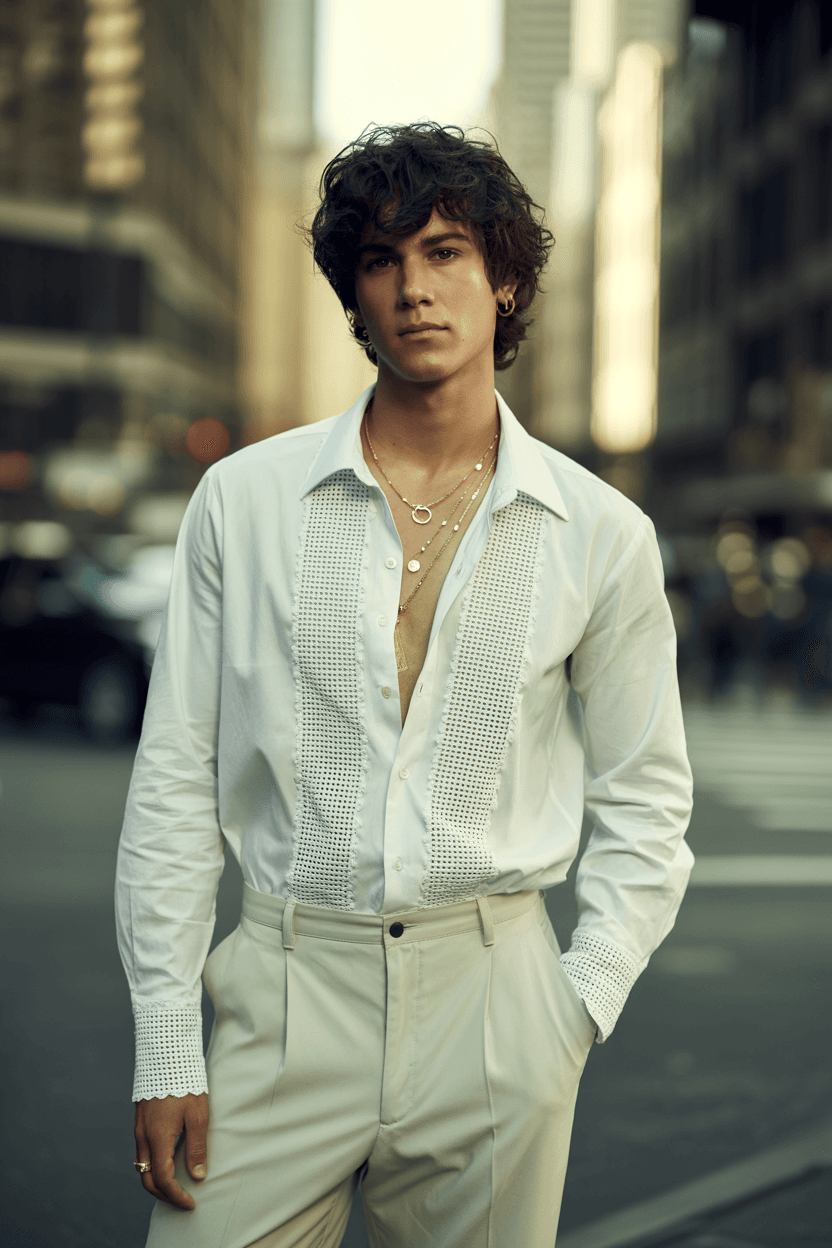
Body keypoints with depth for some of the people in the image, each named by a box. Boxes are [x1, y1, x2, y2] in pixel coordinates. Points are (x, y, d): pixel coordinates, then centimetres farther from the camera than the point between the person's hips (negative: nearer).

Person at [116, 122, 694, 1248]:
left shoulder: (601, 534, 2)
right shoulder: (244, 500, 1)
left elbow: (644, 800, 10)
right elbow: (175, 783, 2)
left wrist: (581, 1003, -1)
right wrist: (166, 1046, -1)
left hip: (491, 994, 1)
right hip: (284, 996, 0)